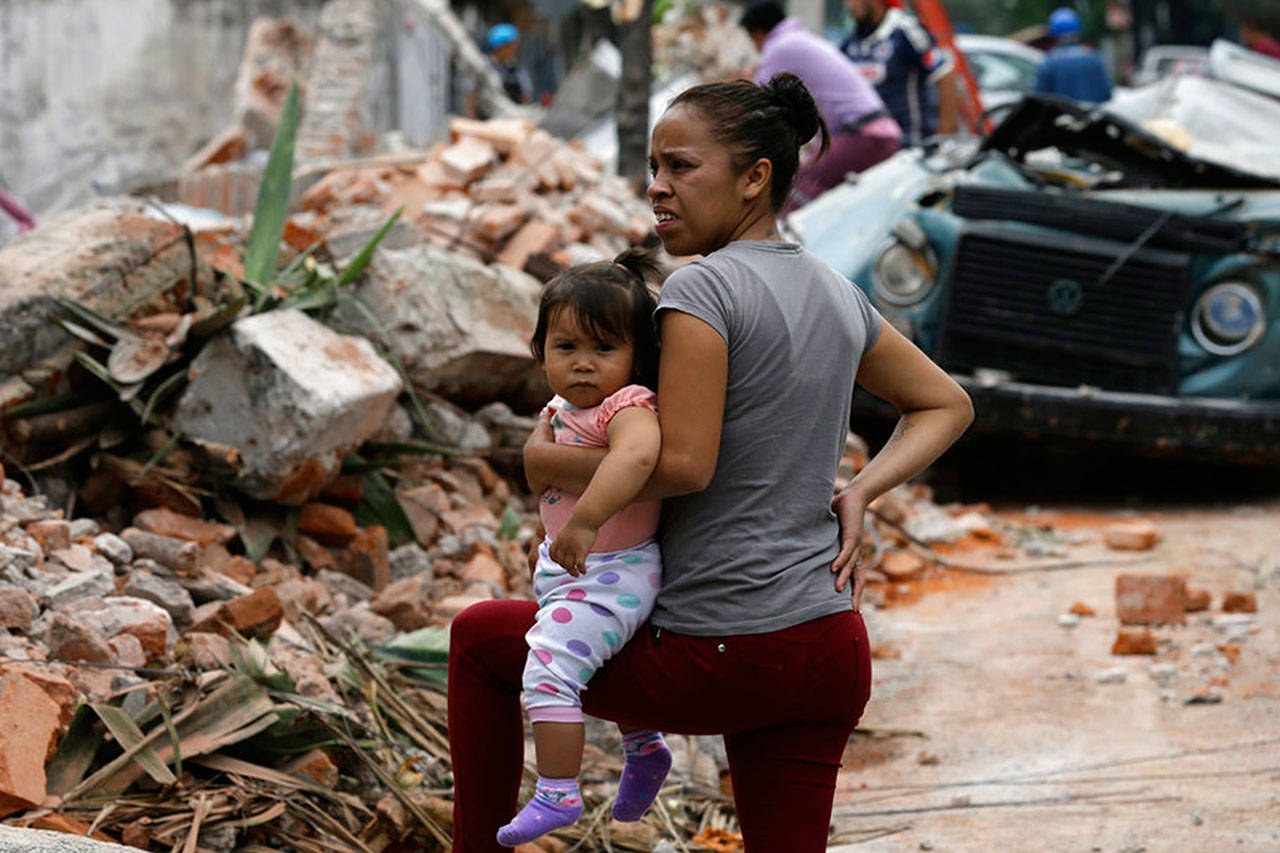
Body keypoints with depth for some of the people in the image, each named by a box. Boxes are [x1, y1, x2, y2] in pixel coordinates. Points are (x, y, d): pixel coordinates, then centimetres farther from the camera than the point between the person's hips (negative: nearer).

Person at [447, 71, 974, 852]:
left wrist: (548, 461, -7)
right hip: (833, 656, 7)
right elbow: (946, 406, 23)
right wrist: (859, 495, 10)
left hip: (721, 663, -7)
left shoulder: (703, 289, -14)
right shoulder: (837, 296, 11)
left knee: (479, 636, 16)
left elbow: (683, 464, -22)